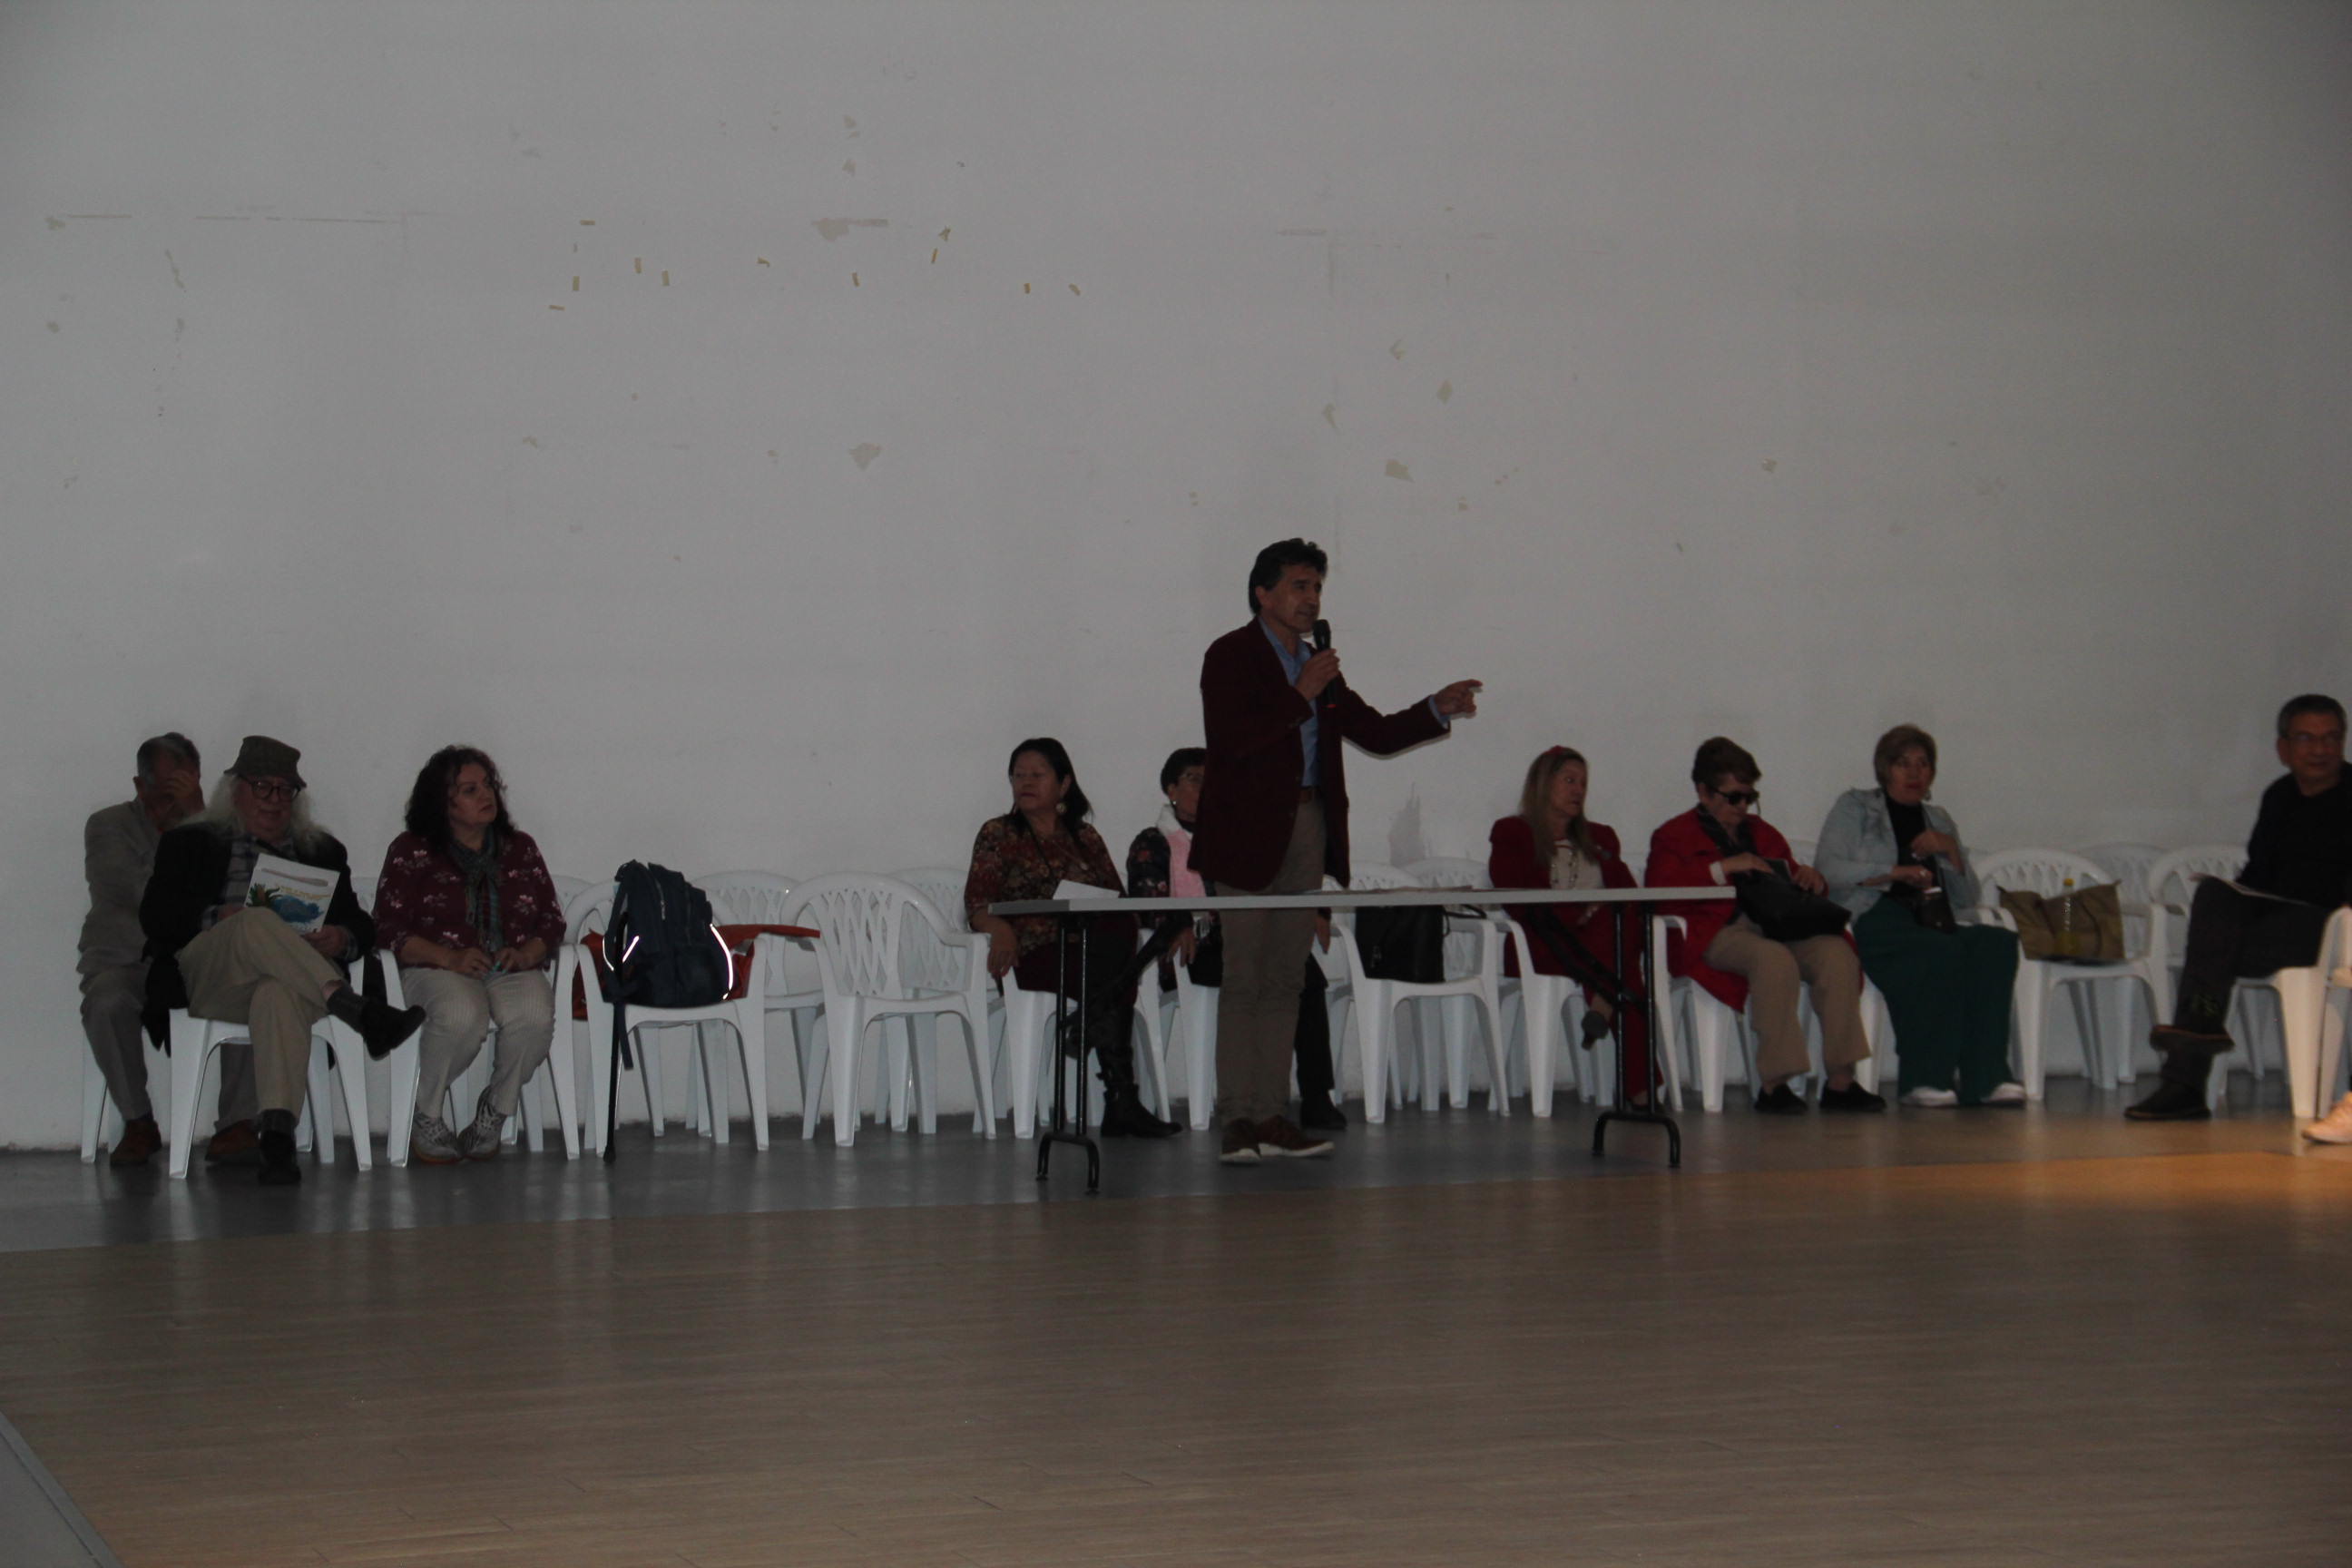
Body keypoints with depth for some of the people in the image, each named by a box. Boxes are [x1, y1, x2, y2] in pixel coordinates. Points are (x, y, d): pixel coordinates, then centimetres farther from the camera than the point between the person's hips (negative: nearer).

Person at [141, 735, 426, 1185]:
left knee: (280, 993, -40)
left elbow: (359, 924, 19)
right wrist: (218, 920, -12)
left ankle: (277, 1136, -57)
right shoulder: (190, 844, 22)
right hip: (207, 976, -1)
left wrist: (341, 939, -6)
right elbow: (155, 916, 7)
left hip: (295, 983, 1)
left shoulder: (323, 852, 29)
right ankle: (362, 1014, -47)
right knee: (258, 921, -36)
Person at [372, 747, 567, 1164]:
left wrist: (526, 954, -8)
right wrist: (451, 958, -17)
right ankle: (424, 1118, -14)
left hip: (512, 969, 3)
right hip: (436, 969, -3)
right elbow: (390, 930, -3)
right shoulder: (411, 852, 6)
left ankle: (492, 1114, -9)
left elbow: (552, 921, 14)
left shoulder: (520, 848, 17)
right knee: (461, 1016, -38)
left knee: (535, 1016, -33)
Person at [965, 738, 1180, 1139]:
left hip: (1095, 951, 3)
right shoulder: (999, 835, 13)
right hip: (1034, 956, -3)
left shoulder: (1085, 837, 24)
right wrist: (1000, 928, -23)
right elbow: (977, 902, 0)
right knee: (1111, 972, -34)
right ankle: (1122, 1098, -37)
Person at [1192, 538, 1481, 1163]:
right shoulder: (1230, 656, -3)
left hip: (1307, 828, 7)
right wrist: (1301, 696, -14)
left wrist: (1438, 710, 6)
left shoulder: (1315, 663, 19)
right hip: (1249, 833, -7)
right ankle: (1237, 1119, -7)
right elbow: (1231, 738, -17)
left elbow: (1375, 732, 21)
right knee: (1243, 978, -7)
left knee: (1283, 978, 7)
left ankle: (1271, 1116, 9)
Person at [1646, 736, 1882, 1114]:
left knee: (1836, 952, -26)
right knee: (1775, 960, -38)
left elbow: (1792, 888, 34)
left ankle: (1839, 1081, -27)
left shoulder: (1763, 834, 31)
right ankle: (1773, 1084, -36)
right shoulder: (1674, 837, 14)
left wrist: (1810, 878, 9)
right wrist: (1723, 868, -11)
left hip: (1778, 927, 5)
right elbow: (1660, 891, -6)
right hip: (1717, 933, -5)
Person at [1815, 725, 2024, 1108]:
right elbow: (1828, 869, -3)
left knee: (1997, 944, -28)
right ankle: (1926, 1078, -33)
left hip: (1932, 924, 5)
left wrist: (1950, 849, 5)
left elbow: (1967, 899, 23)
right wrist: (1896, 872, -11)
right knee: (1941, 954, -37)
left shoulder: (1939, 819, 28)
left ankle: (1984, 1078, -32)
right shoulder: (1855, 808, 14)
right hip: (1875, 920, -5)